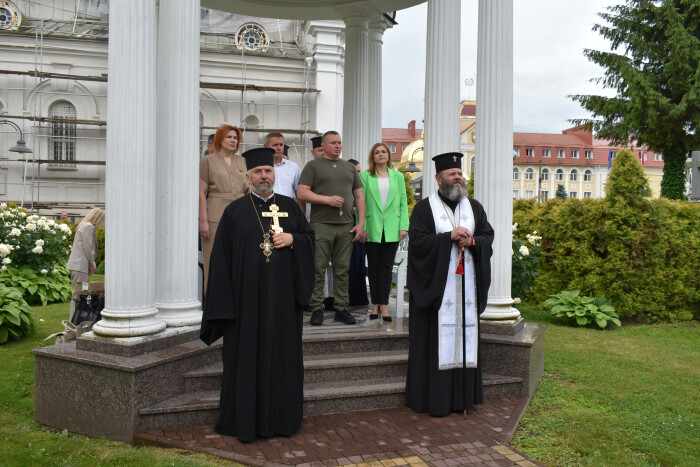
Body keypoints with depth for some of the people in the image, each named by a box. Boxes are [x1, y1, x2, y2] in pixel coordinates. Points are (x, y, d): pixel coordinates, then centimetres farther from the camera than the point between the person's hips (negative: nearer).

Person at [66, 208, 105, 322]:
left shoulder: (84, 225, 23)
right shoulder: (89, 227, -10)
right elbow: (88, 248, -15)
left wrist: (91, 264, 16)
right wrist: (92, 264, -4)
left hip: (77, 265, 11)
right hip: (80, 266, -11)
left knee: (78, 295, 13)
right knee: (79, 294, -9)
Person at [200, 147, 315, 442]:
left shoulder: (289, 206, 10)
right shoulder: (235, 211, 3)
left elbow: (310, 237, 13)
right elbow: (222, 257, 0)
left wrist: (292, 239, -9)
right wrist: (224, 301, -6)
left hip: (283, 295, 2)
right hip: (248, 296, -2)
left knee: (283, 354, 8)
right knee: (247, 355, 4)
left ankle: (281, 418, 21)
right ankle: (246, 420, 16)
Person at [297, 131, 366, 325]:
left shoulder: (349, 167, 18)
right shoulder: (313, 166, 5)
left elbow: (359, 196, 16)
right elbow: (302, 193, -4)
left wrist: (361, 223, 6)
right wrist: (328, 199, -12)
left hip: (347, 226, 4)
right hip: (321, 225, -4)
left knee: (342, 269, 6)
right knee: (318, 269, -2)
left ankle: (341, 308, 13)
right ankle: (316, 308, 6)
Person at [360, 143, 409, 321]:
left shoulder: (398, 176, 12)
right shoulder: (365, 176, 5)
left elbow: (403, 202, 9)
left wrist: (403, 226, 0)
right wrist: (361, 227, -6)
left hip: (391, 229, 1)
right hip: (372, 229, -1)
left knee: (386, 267, 1)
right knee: (373, 267, 5)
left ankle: (384, 304, 6)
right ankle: (376, 304, 13)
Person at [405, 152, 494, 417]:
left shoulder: (474, 207, 14)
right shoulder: (424, 208, 0)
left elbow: (488, 235, 12)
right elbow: (417, 240, -10)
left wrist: (473, 241, -9)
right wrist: (450, 236, -16)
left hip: (466, 283, 5)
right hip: (437, 283, -4)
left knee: (465, 335, 6)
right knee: (437, 338, -3)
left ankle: (463, 395, 16)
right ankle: (435, 399, 6)